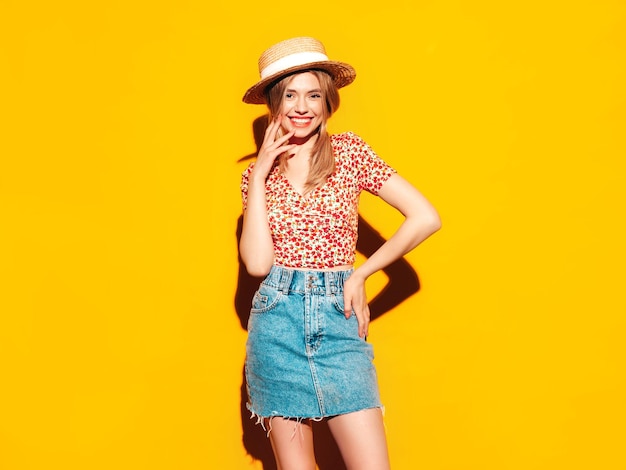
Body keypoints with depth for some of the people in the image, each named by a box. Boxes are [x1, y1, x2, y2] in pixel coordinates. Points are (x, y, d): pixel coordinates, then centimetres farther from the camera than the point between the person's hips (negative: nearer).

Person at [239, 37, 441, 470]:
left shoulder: (349, 151, 2)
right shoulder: (258, 173, 7)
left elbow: (425, 218, -5)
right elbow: (257, 263, -7)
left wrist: (360, 274, -2)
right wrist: (259, 176, -5)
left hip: (338, 320, -1)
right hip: (277, 321, 1)